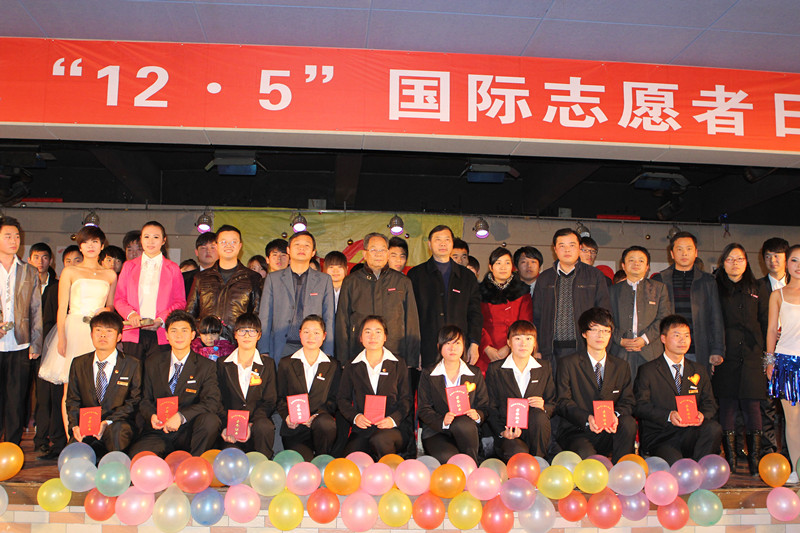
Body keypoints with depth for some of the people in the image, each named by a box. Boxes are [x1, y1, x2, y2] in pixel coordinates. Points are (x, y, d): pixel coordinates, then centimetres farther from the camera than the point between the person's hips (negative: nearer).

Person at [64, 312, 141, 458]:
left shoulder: (132, 365, 3)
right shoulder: (79, 364, 13)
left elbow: (134, 402, 0)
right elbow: (72, 400, 14)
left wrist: (108, 422, -16)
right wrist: (75, 425, -7)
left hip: (117, 425, -2)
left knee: (117, 430, -39)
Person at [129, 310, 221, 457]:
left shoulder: (206, 366, 3)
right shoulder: (154, 364, 13)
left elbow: (212, 403, -9)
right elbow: (146, 400, 17)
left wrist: (181, 416, -22)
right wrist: (152, 416, -6)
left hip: (188, 431, -1)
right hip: (159, 432, 1)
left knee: (210, 420, -34)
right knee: (136, 456, -29)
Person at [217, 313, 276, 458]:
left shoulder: (267, 364, 10)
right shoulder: (223, 364, 11)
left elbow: (270, 401, 4)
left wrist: (251, 424, -14)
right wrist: (226, 426, -12)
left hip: (257, 421, 1)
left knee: (264, 426, -34)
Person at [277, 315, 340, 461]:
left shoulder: (333, 366, 12)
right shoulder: (286, 364, 13)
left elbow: (333, 400, 7)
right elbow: (281, 398, 12)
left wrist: (317, 416, -13)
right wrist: (287, 416, -10)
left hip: (322, 427, 0)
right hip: (294, 429, 0)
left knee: (325, 423, -36)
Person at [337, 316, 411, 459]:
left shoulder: (399, 365, 11)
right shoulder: (351, 368, 15)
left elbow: (406, 398, 7)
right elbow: (342, 399, 13)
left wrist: (393, 419, -11)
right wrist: (355, 416, -8)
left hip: (395, 427, -1)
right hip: (363, 427, 1)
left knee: (379, 440, -35)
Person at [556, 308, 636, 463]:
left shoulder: (622, 366, 13)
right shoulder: (568, 364, 1)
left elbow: (628, 402, 7)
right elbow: (562, 403, -5)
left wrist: (615, 415, -18)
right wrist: (587, 418, -24)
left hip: (609, 434, 4)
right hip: (575, 432, -4)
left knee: (629, 422, -27)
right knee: (586, 454, -35)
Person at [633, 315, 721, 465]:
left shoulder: (699, 370, 19)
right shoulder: (647, 371, 4)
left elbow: (710, 403, 14)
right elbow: (640, 406, -3)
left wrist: (702, 414, -12)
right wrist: (668, 416, -20)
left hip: (691, 435, 5)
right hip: (658, 439, -4)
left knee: (714, 427, -27)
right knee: (673, 461, -34)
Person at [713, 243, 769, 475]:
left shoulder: (757, 289, 14)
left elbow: (766, 323, 13)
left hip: (751, 356, 1)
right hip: (725, 357, -1)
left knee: (752, 405, -3)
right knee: (727, 406, 1)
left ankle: (755, 458, 5)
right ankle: (730, 459, 7)